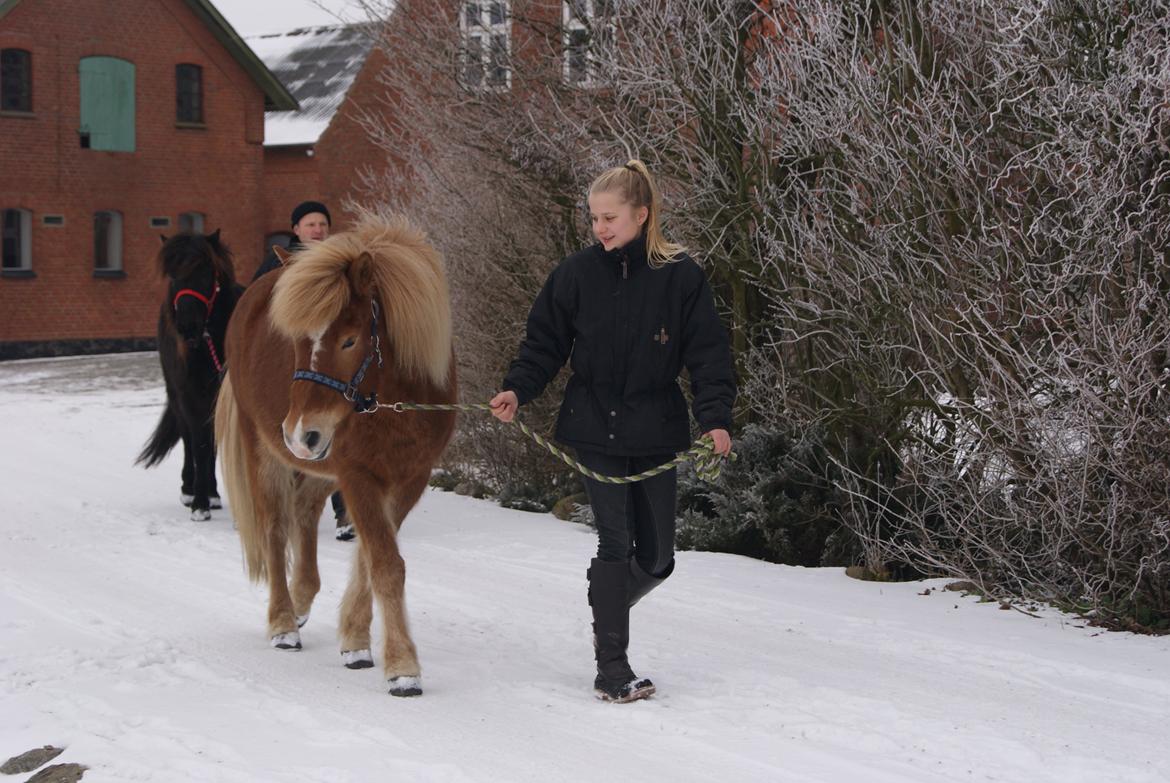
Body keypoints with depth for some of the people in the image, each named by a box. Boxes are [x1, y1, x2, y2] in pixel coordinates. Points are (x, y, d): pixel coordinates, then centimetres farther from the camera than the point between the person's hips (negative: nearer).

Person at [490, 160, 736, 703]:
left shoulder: (680, 277, -4)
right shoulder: (576, 274, 0)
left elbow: (707, 353, -4)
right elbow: (544, 343, 5)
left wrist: (715, 418, -17)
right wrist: (516, 391, -11)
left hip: (656, 432, 1)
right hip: (595, 429, -1)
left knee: (657, 556, 7)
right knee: (615, 542, -7)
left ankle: (608, 612, 38)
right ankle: (612, 670, 1)